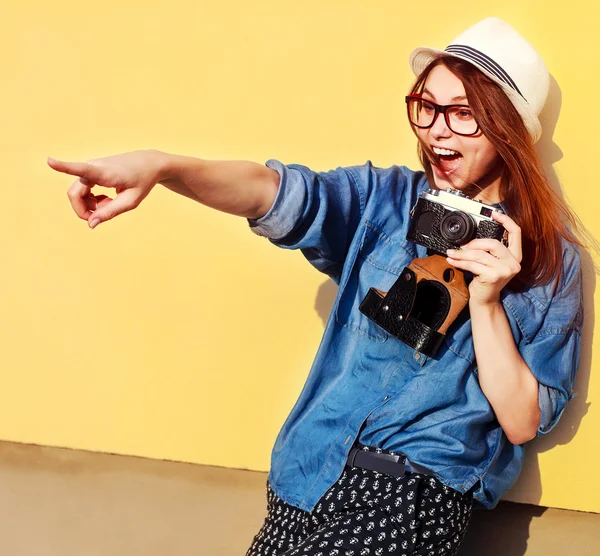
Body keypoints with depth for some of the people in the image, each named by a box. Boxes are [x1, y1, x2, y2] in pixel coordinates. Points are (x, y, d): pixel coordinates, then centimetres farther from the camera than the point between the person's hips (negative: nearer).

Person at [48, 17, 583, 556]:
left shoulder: (550, 259, -2)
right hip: (316, 473, 3)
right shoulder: (386, 200, 3)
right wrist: (159, 167, -35)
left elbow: (522, 424, -3)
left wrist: (486, 302, -16)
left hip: (420, 491, -3)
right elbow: (283, 192, -17)